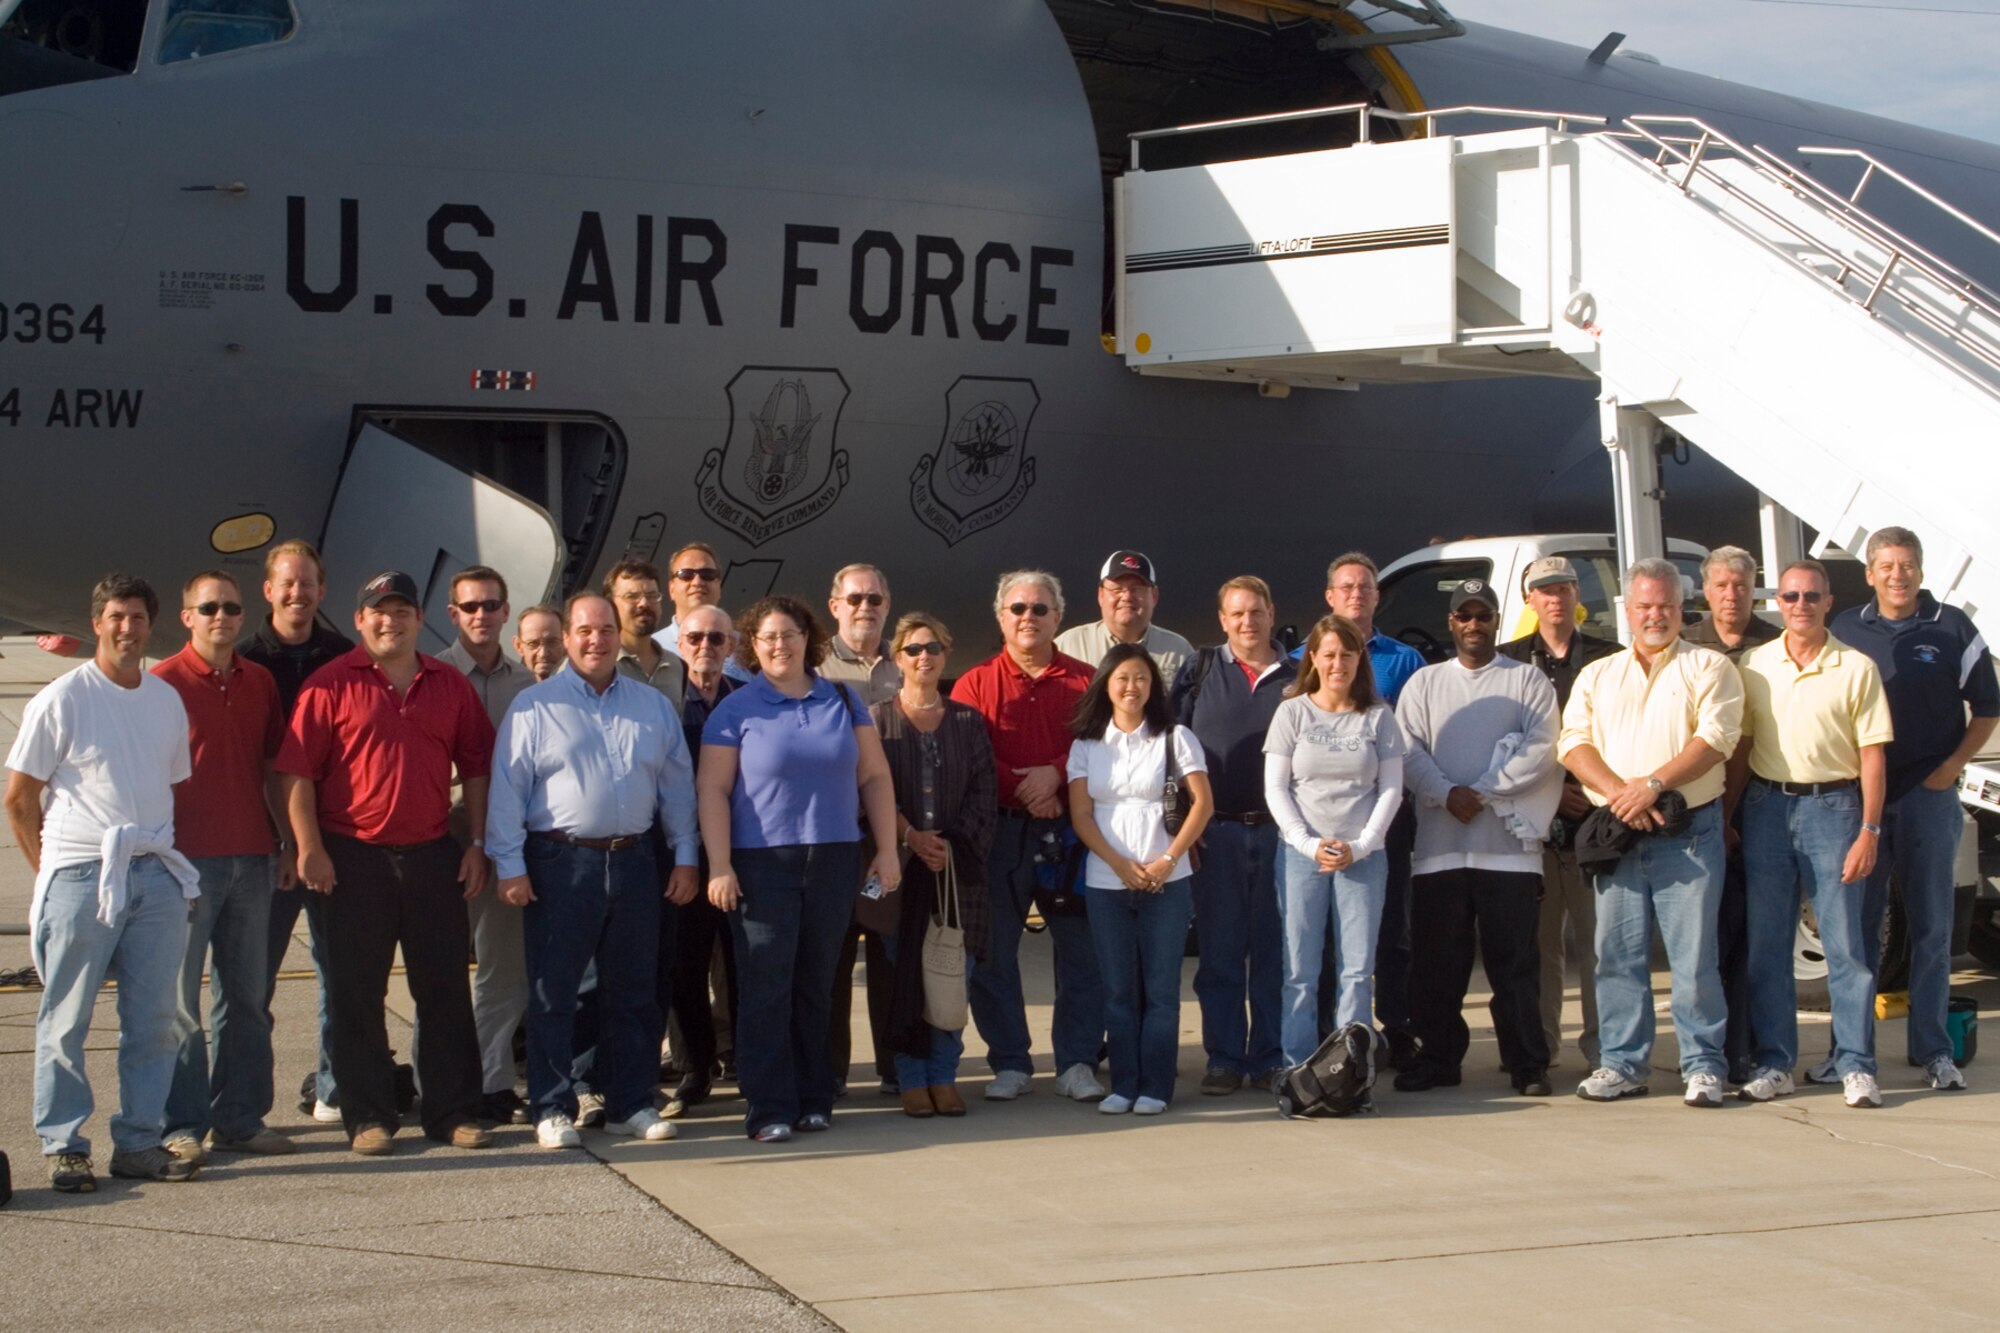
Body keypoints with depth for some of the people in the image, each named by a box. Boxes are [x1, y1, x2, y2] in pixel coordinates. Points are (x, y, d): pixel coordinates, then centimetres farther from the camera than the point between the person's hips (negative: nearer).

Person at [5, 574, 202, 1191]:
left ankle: (140, 1142, 13)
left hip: (156, 875, 5)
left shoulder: (167, 700, 12)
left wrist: (160, 851, 11)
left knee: (153, 1018, 5)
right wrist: (50, 870, 0)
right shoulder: (62, 699, -3)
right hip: (82, 875, -5)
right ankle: (64, 1147, 7)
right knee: (65, 1020, 0)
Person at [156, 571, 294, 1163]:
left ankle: (240, 1118, 16)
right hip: (187, 860, -5)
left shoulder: (260, 683, 12)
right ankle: (182, 1125, 3)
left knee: (246, 995, 9)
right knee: (179, 998, -2)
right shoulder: (163, 683, -3)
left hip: (252, 858, 5)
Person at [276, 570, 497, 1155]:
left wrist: (477, 845, 6)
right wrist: (309, 848, -12)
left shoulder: (451, 686, 10)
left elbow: (476, 767, 13)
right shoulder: (331, 684, -2)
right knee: (358, 996, 2)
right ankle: (368, 1118, 10)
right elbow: (297, 770, -6)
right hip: (355, 858, -3)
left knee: (445, 991, 6)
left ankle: (454, 1112, 14)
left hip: (433, 855, 3)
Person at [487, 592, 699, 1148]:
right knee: (552, 992, -1)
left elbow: (678, 785, 14)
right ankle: (552, 1109, 5)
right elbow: (507, 789, -3)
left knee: (633, 991, 9)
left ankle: (630, 1103, 17)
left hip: (634, 861, 4)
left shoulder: (653, 707, 12)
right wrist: (510, 866, -9)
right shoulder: (534, 706, 1)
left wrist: (685, 856, 8)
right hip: (560, 862, -3)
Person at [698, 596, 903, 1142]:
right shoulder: (735, 711, 2)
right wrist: (719, 866, -10)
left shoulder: (843, 702, 10)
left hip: (834, 860, 3)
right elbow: (712, 790, -2)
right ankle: (768, 1109, -1)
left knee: (816, 985, 8)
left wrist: (887, 850, 4)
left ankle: (813, 1099, 17)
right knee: (766, 988, -5)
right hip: (762, 864, -3)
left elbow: (875, 776, 11)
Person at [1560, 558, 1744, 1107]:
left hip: (1689, 831, -4)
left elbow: (1715, 738, -8)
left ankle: (1704, 1067, 2)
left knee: (1694, 954, -5)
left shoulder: (1708, 668, 6)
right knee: (1618, 954, 5)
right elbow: (1574, 743, 5)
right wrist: (1619, 793, -11)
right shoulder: (1597, 676, 17)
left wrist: (1654, 784, -18)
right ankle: (1622, 1063, 13)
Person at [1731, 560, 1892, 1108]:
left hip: (1832, 805, -3)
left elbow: (1872, 755, -1)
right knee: (1767, 942, 5)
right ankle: (1772, 1063, 12)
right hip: (1767, 805, 3)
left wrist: (1869, 830, -8)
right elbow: (1740, 749, 10)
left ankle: (1856, 1067, 1)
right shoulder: (1754, 667, 7)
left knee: (1844, 940, -4)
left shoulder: (1856, 669, 0)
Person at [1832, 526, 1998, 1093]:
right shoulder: (1845, 631, 7)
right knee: (1858, 925, 4)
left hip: (1928, 794, -2)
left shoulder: (1951, 629, 2)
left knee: (1931, 926, 2)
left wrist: (1950, 767, -5)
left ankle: (1933, 1051, 6)